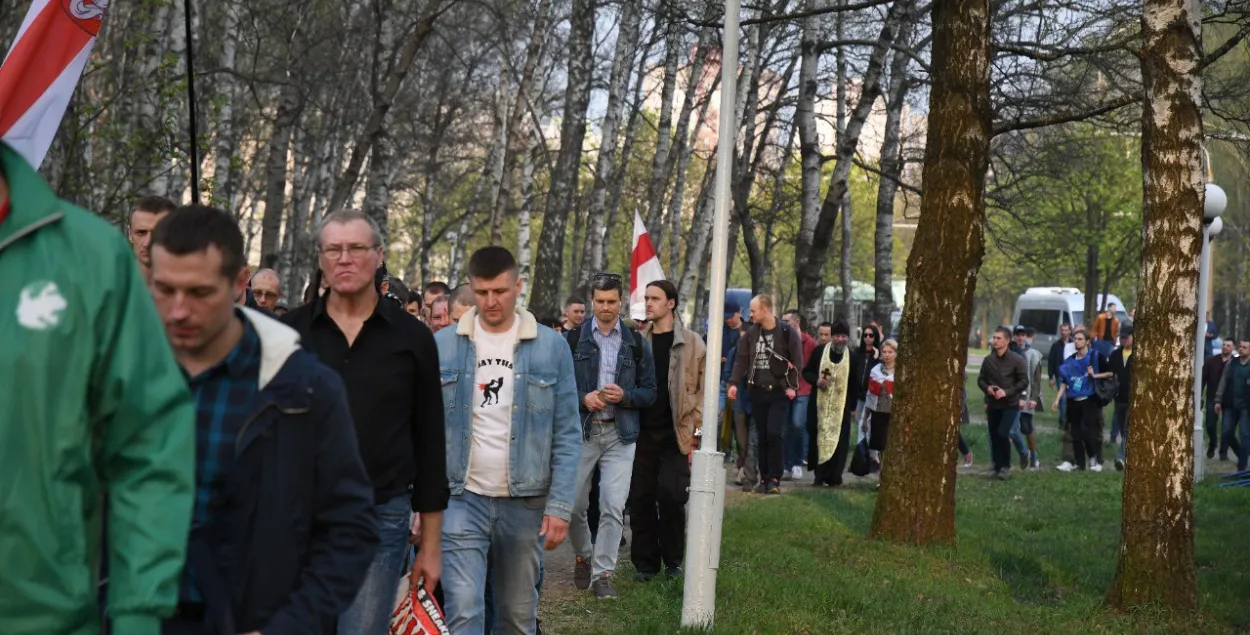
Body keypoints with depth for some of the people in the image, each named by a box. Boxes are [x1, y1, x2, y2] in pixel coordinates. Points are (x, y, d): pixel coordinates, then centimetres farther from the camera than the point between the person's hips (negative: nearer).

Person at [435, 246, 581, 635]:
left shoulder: (551, 347, 0)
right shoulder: (442, 345, 1)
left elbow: (567, 435, 0)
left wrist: (560, 505, -8)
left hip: (526, 502, 1)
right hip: (461, 499, -1)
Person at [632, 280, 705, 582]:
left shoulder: (691, 343, 1)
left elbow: (703, 389, 0)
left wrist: (695, 428, -7)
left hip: (676, 434, -3)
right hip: (642, 432, 3)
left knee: (671, 495, -7)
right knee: (641, 498, 4)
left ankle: (673, 560, 11)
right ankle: (645, 562, 14)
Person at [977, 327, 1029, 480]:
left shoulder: (1017, 360, -8)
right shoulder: (988, 360, 4)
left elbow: (1024, 382, -8)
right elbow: (981, 379, 11)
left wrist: (1007, 392, -19)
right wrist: (987, 388, -11)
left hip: (1010, 404, -4)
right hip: (993, 405, 4)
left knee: (1003, 433, -17)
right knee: (994, 436, 7)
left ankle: (1006, 466, -3)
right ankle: (997, 467, 19)